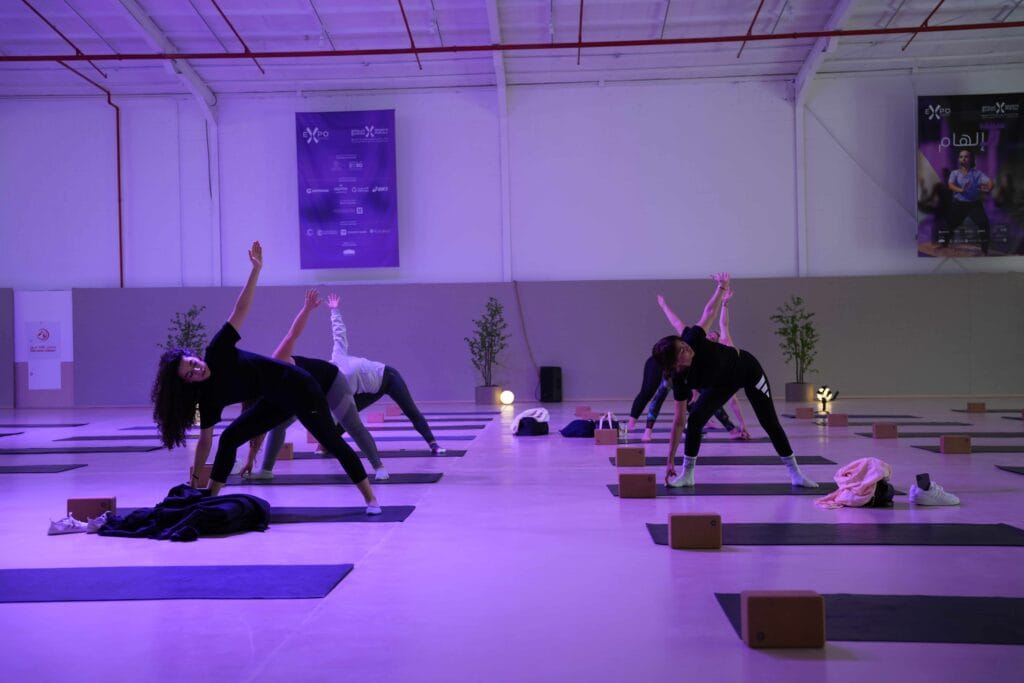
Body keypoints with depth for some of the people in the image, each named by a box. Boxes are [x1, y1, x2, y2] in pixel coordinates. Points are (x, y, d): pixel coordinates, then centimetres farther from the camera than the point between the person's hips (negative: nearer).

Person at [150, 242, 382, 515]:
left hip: (297, 387, -6)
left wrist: (256, 269, -24)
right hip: (276, 401, 6)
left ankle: (370, 497, -1)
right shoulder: (208, 397, -5)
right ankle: (210, 498, 13)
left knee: (331, 441, -6)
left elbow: (239, 311, -18)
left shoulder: (217, 353, -17)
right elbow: (205, 439, 1)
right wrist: (194, 477, 3)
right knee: (229, 438, 2)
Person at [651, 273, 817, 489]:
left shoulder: (692, 340, -34)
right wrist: (670, 461, -25)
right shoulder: (680, 379, -28)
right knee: (694, 419, -17)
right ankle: (687, 474, -3)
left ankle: (795, 473, 13)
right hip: (723, 384, 1)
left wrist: (722, 286, -21)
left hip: (747, 368, -1)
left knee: (770, 422, 0)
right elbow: (679, 421, -24)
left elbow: (709, 312, -17)